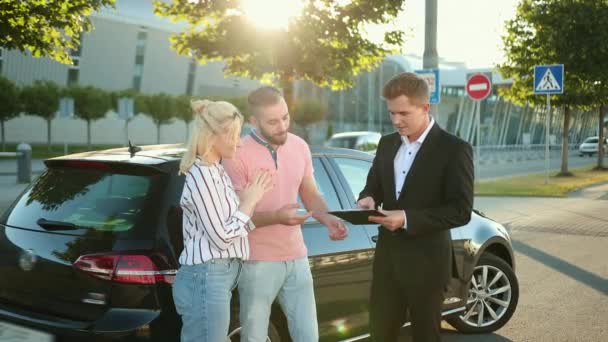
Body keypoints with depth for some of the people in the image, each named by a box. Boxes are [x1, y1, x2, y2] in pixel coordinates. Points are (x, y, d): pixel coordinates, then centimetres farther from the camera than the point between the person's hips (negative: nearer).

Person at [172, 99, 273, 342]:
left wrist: (253, 199, 5)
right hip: (206, 279, -10)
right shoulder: (201, 176, -17)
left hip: (219, 277, 10)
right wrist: (249, 203, -7)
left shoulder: (217, 172, 13)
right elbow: (221, 238, -17)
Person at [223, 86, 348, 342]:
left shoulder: (300, 147, 4)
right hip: (258, 263, -5)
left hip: (296, 258, 5)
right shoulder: (239, 155, -15)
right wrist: (275, 217, -29)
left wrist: (328, 219, -8)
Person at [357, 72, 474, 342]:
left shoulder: (454, 149, -11)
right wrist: (368, 199, -7)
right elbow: (373, 185, 18)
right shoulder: (387, 144, 9)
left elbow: (461, 211, -16)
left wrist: (408, 219, -25)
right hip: (387, 255, 6)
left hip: (426, 261, -5)